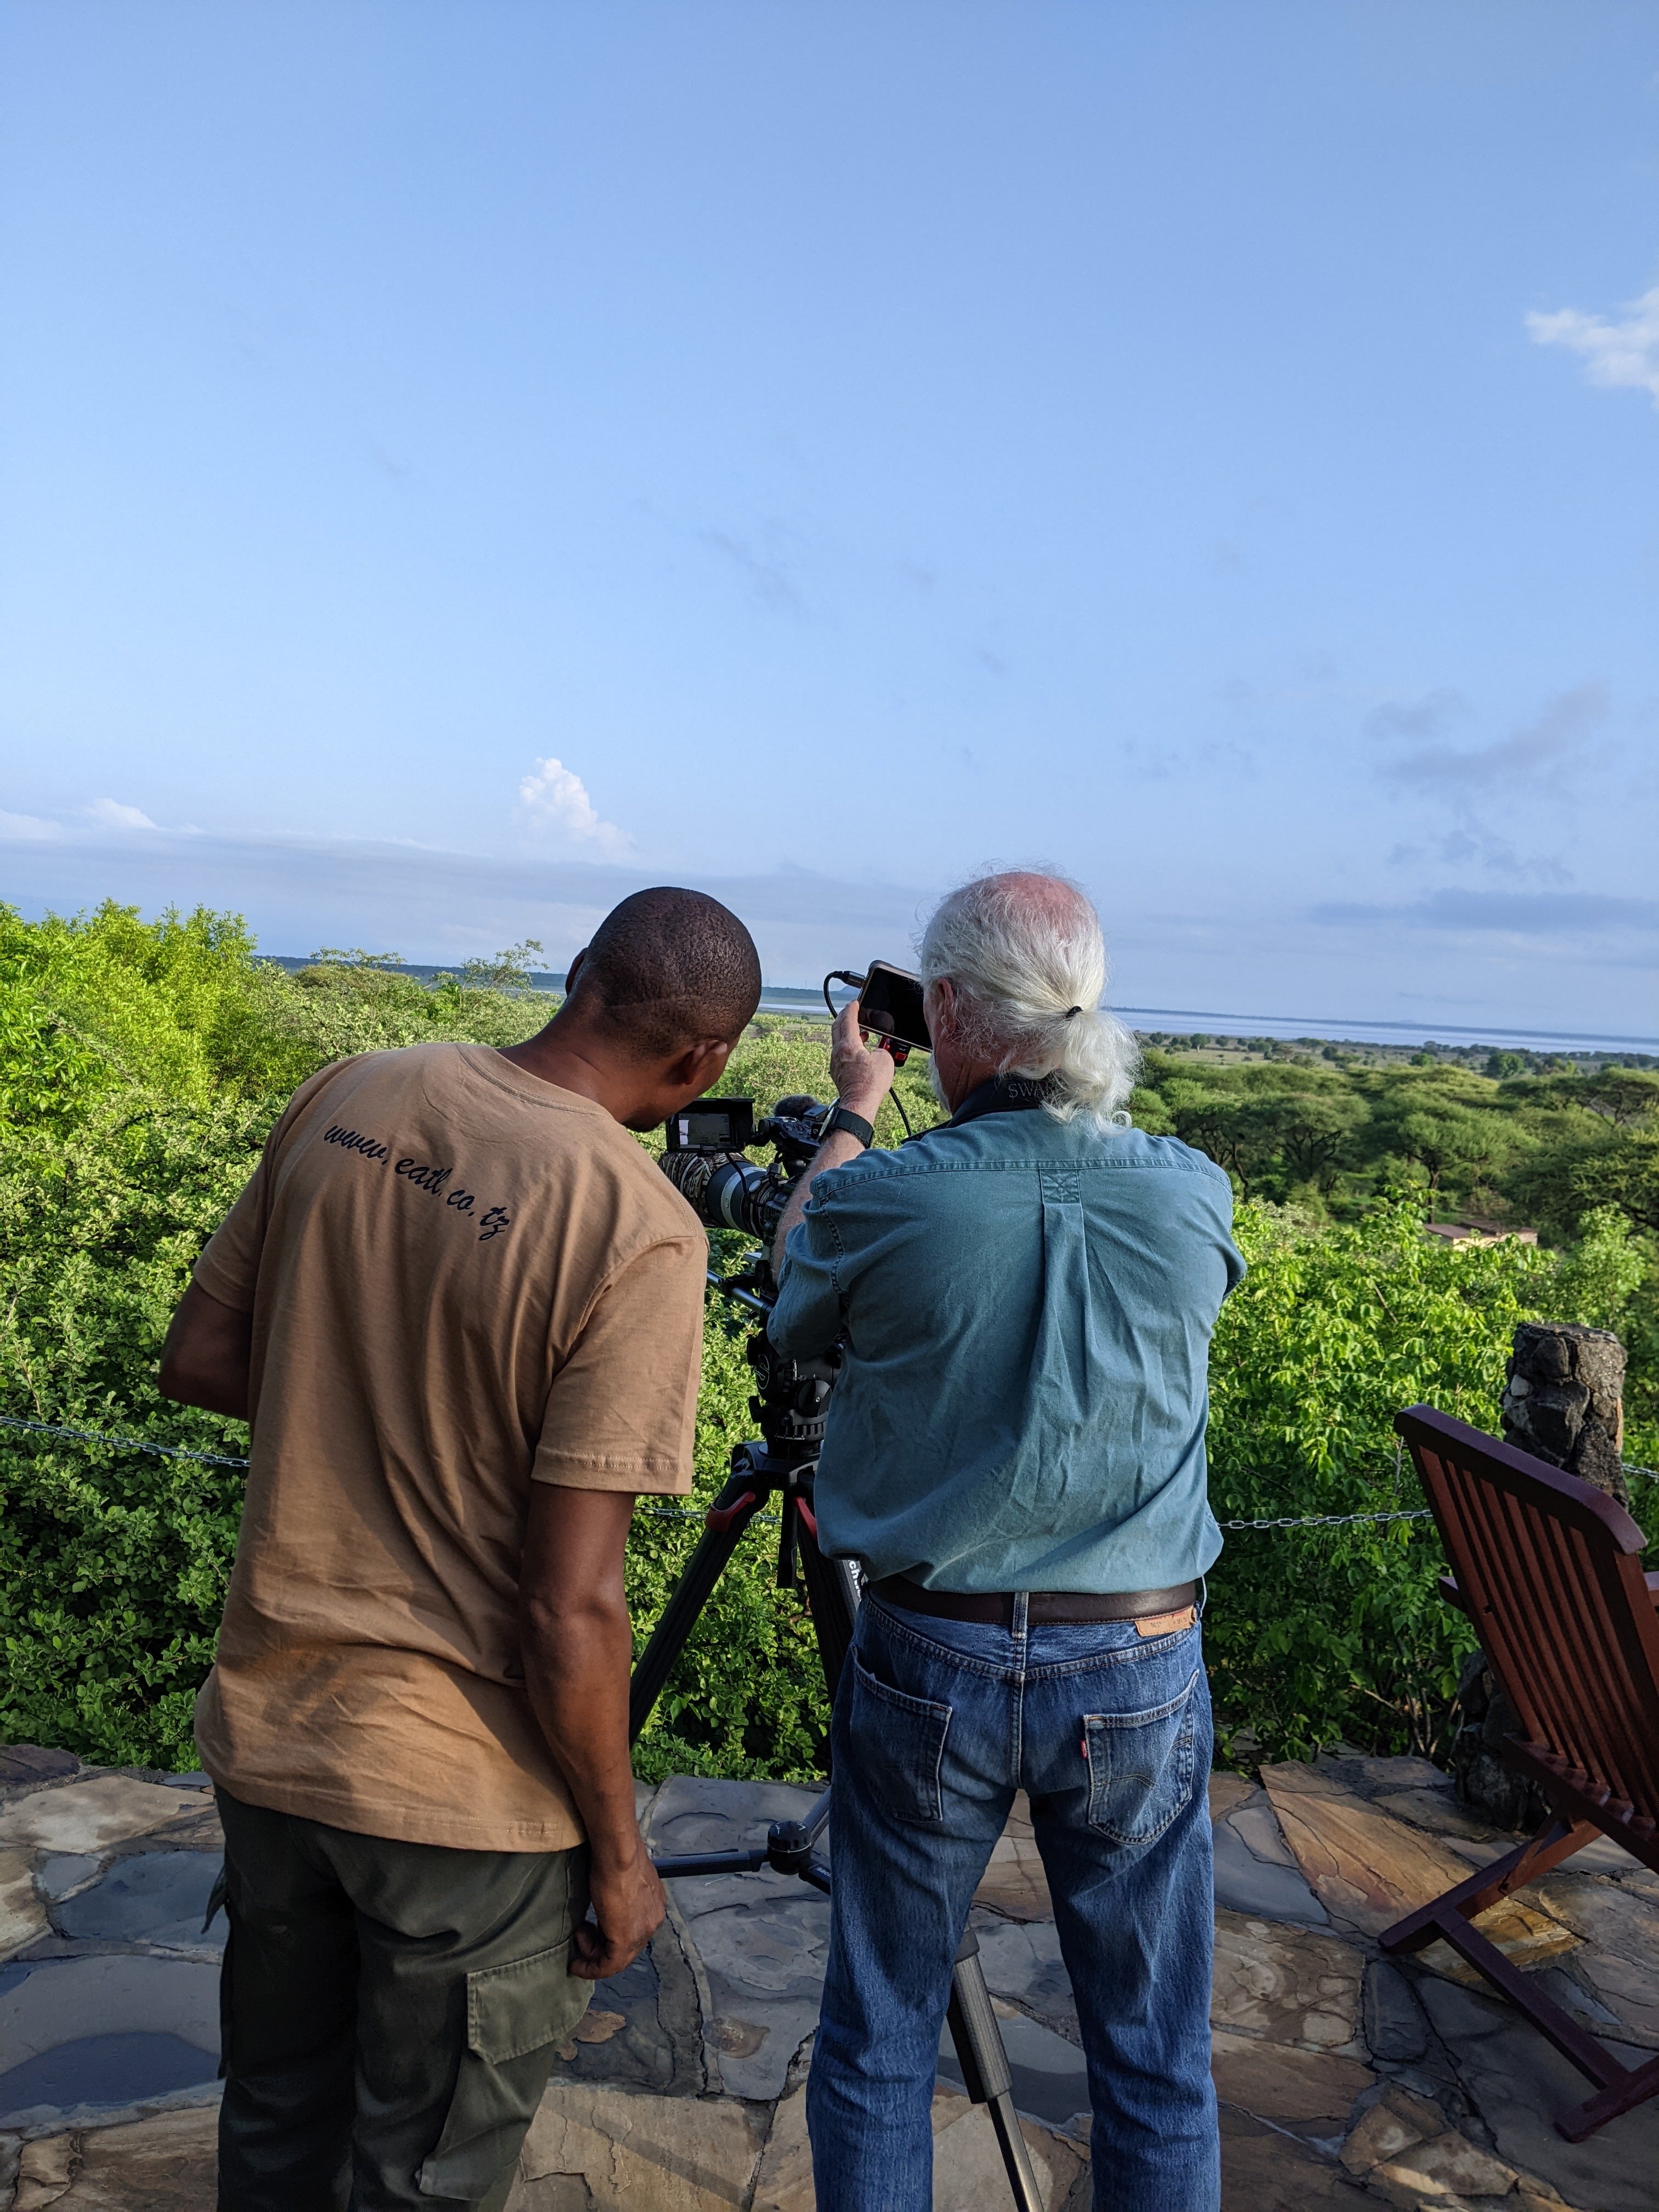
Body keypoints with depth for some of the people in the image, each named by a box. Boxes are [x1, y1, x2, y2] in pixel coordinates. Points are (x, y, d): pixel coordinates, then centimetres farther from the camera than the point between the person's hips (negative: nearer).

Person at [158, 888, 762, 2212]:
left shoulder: (347, 1097, -6)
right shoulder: (641, 1233, -25)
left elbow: (198, 1363, 4)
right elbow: (570, 1611, -23)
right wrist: (619, 1852, -8)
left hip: (267, 1733, 6)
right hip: (462, 1796, -5)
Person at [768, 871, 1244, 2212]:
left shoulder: (883, 1199, -17)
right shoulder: (1192, 1195, -10)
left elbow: (792, 1308, 6)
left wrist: (853, 1115, 17)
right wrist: (1070, 1098, 19)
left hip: (927, 1662, -1)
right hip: (1141, 1674, 2)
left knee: (878, 2038, 18)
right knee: (1156, 2063, 18)